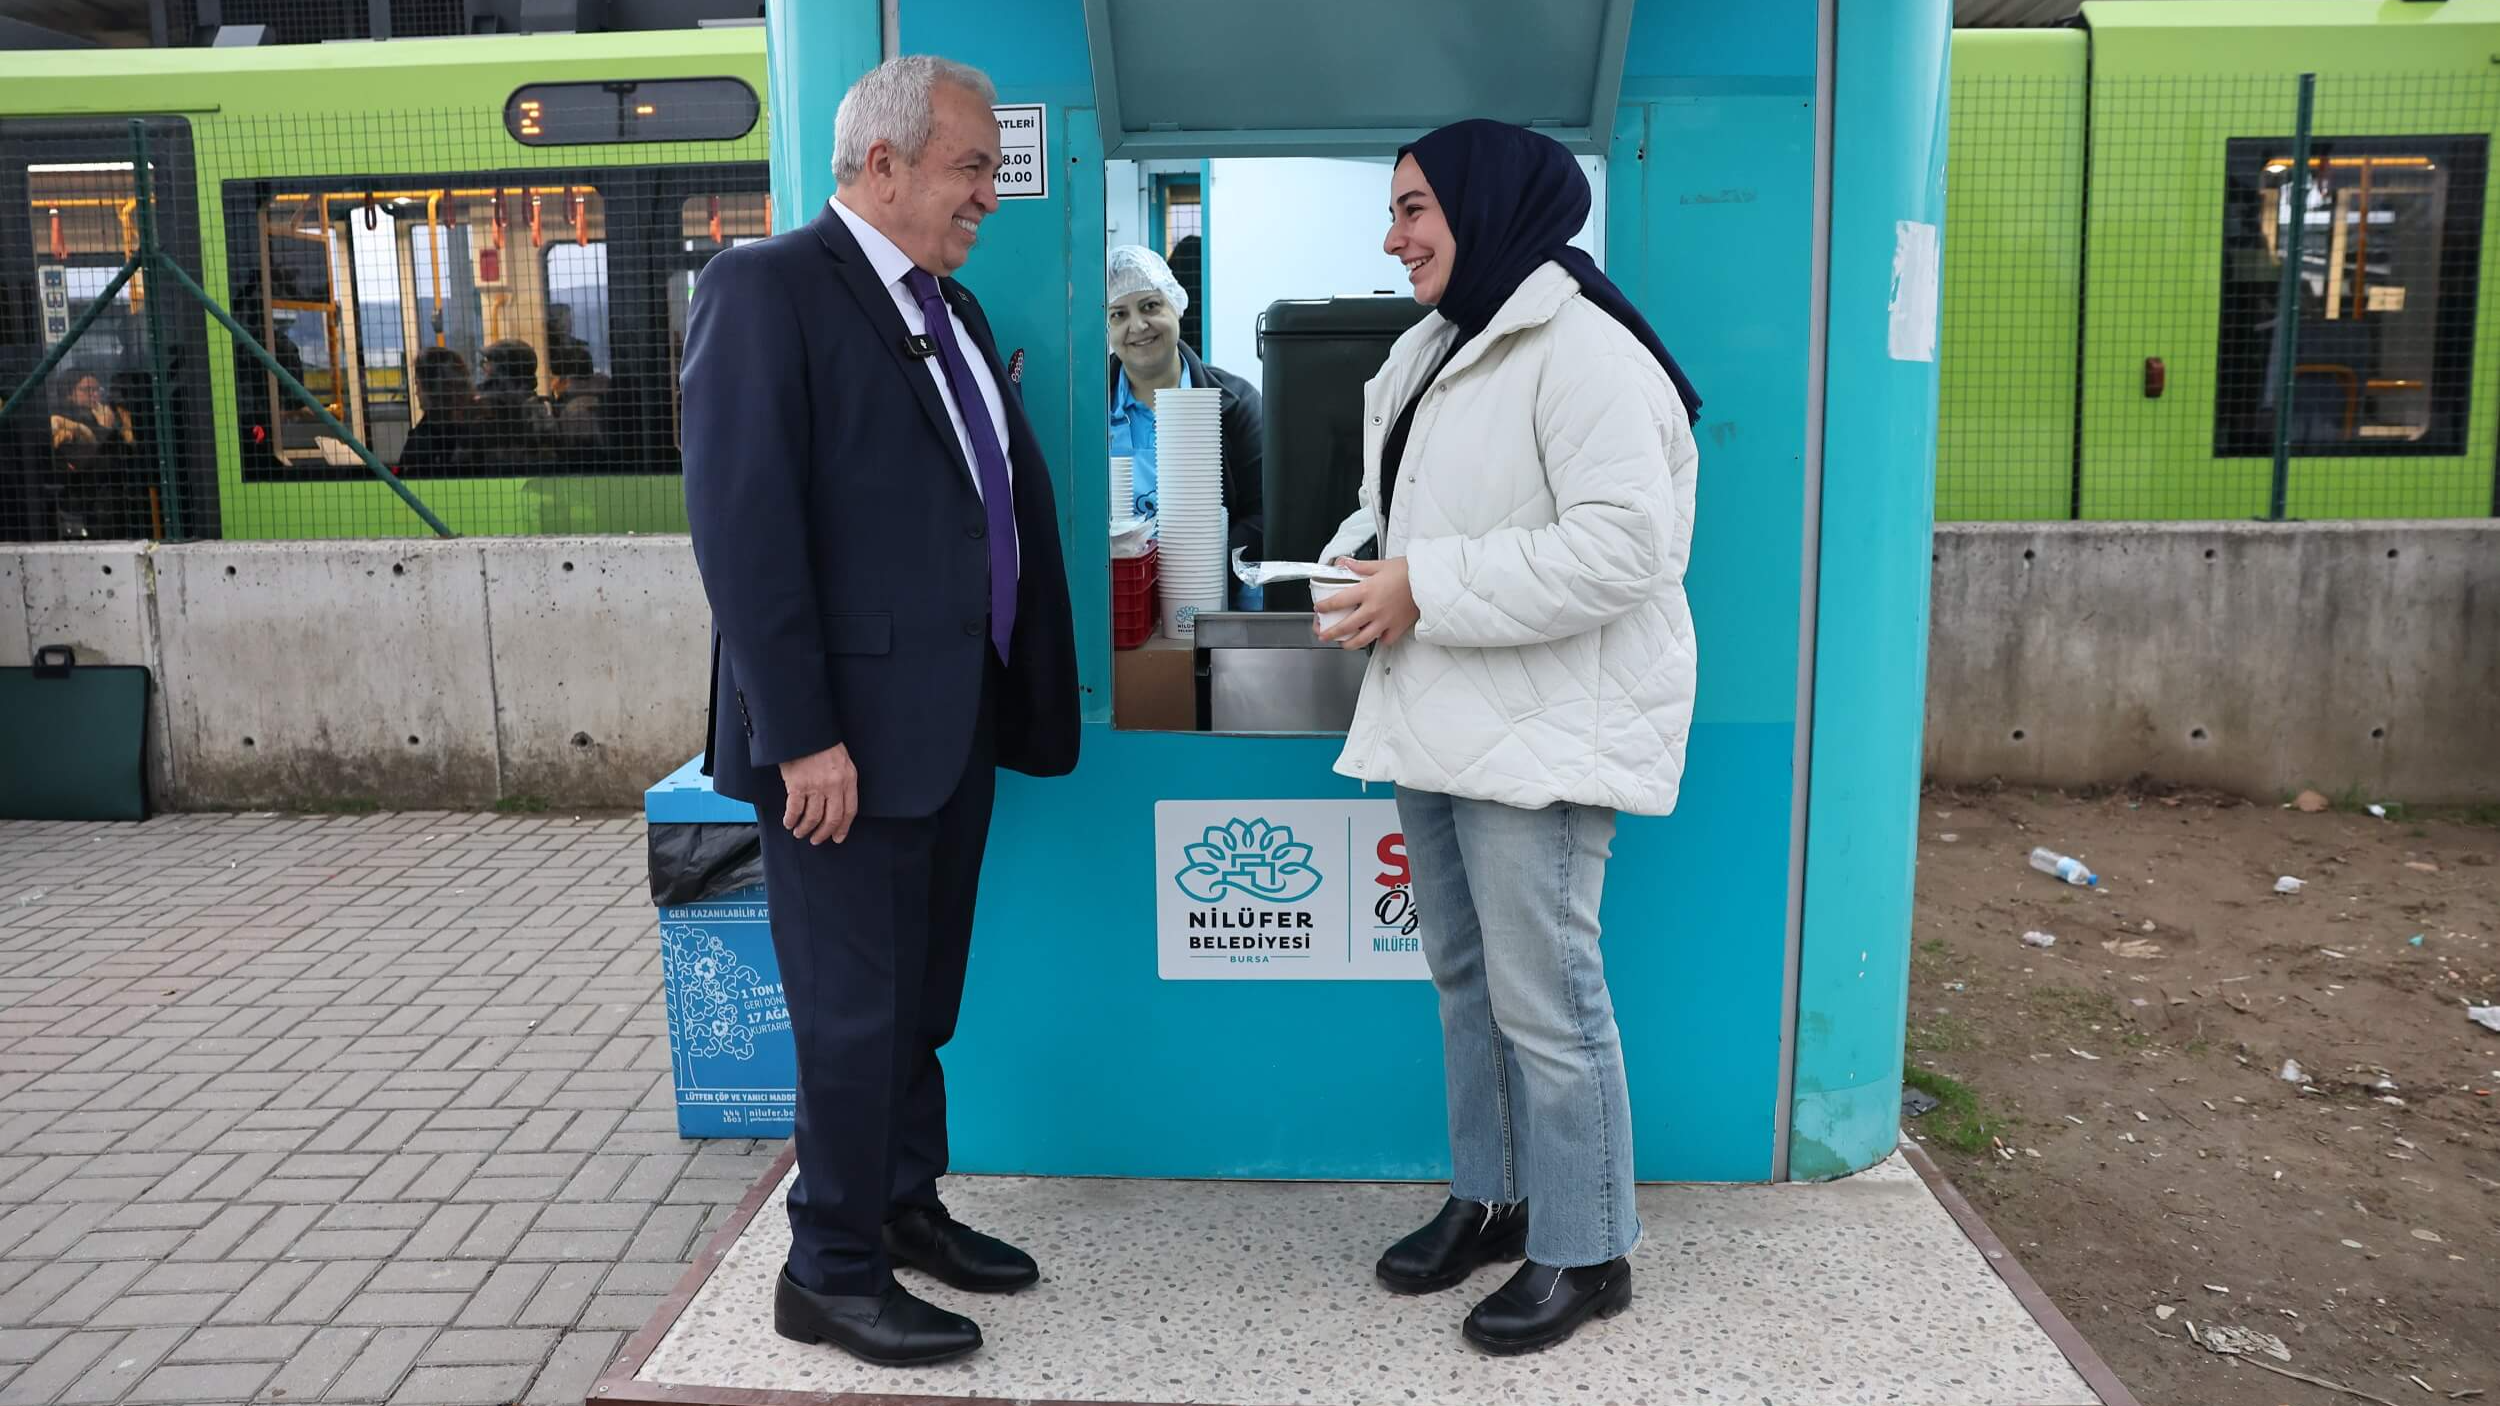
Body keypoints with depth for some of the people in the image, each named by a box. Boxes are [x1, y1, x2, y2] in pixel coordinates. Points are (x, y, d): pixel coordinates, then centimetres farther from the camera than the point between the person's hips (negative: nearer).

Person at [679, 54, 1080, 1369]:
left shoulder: (951, 310, 15)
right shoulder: (767, 286, -11)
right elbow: (741, 524, -19)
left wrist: (1025, 692, 9)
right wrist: (803, 735, -21)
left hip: (959, 721, 8)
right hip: (848, 736, -8)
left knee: (923, 998, 19)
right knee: (855, 1013, 3)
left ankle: (907, 1208, 36)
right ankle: (830, 1273, 21)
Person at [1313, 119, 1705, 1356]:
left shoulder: (1581, 350, -15)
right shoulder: (1434, 352, 15)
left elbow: (1620, 547, -24)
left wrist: (1426, 590, -22)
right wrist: (1358, 560, 0)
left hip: (1540, 729, -9)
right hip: (1440, 718, 10)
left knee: (1544, 998, -3)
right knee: (1464, 977, 17)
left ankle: (1584, 1252, 14)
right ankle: (1490, 1199, 33)